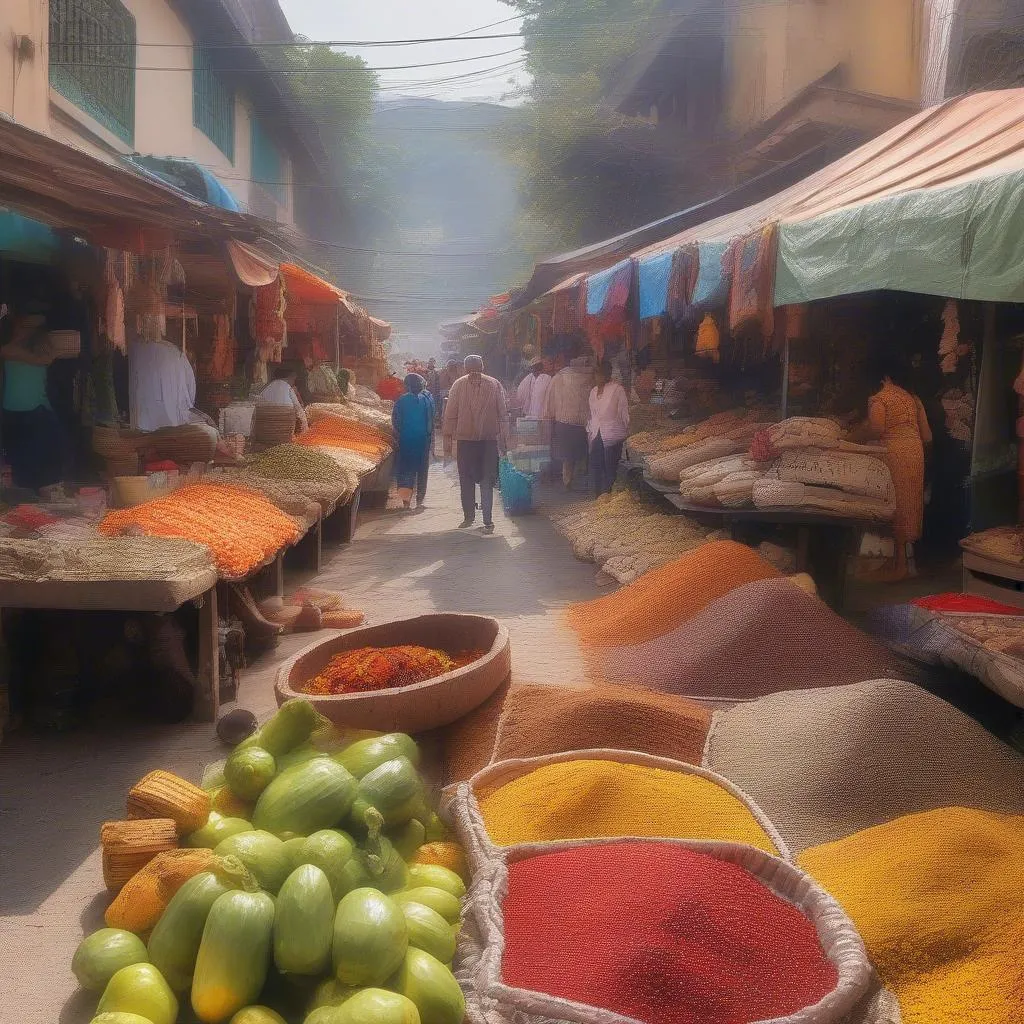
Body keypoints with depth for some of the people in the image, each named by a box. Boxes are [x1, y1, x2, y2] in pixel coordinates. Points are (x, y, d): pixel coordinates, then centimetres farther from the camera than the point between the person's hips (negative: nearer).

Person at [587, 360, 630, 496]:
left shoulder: (617, 389, -4)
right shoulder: (594, 391, 17)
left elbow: (624, 412, -4)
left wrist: (624, 433, -5)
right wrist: (589, 431, 18)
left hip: (612, 435, -6)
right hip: (596, 436, 6)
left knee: (610, 468, -4)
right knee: (595, 467, 5)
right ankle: (598, 496, 12)